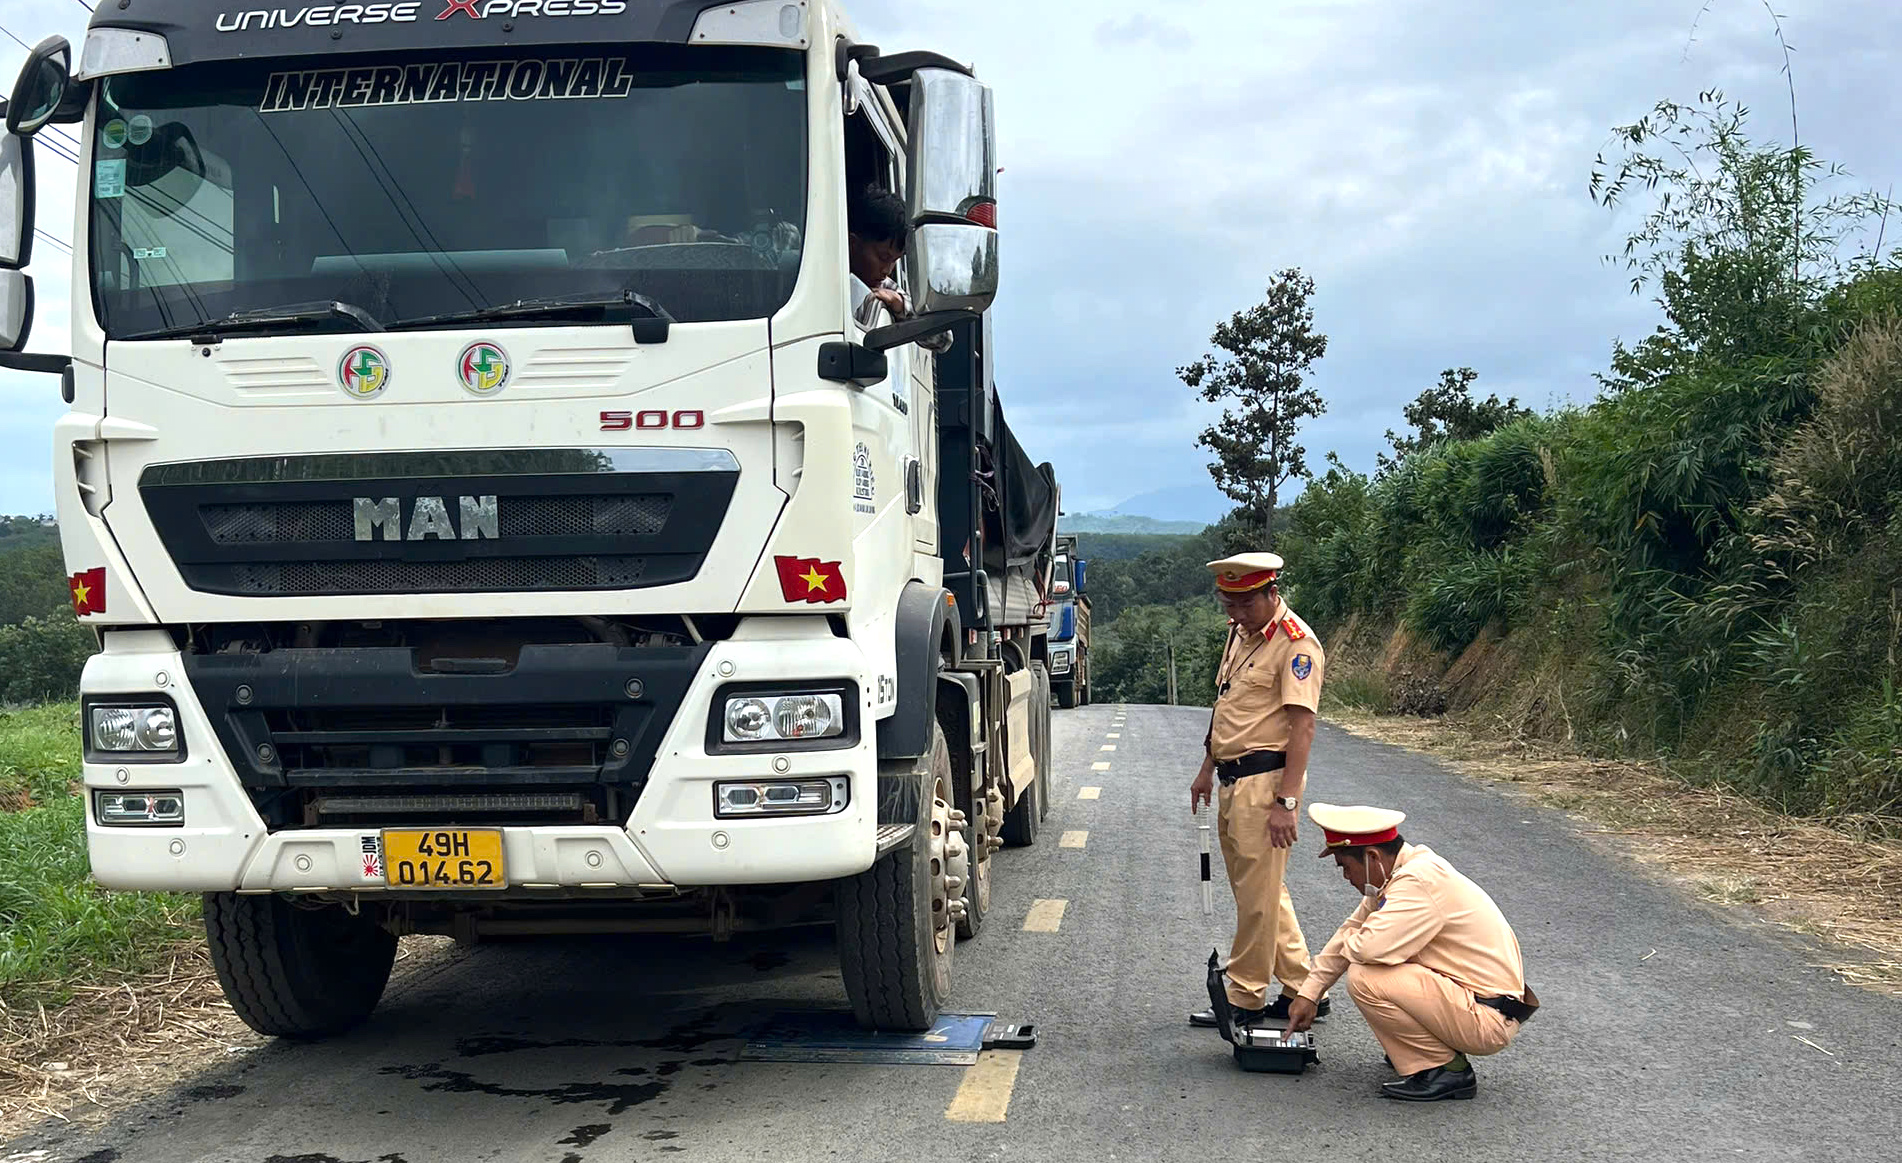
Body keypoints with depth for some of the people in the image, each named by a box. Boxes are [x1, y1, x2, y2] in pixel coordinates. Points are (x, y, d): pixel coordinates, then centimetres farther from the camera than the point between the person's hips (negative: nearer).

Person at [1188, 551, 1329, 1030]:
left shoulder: (1296, 643, -14)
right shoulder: (1240, 632, 15)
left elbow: (1302, 726, -19)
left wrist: (1285, 801, -23)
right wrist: (1207, 769, 24)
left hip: (1266, 779, -10)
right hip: (1234, 781, 10)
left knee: (1257, 895, -2)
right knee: (1263, 891, 15)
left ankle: (1244, 999, 6)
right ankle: (1302, 988, 23)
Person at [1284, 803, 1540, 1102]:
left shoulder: (1419, 882, -23)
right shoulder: (1396, 874, 7)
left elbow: (1368, 948, -32)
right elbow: (1351, 930, 18)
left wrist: (1350, 942, -7)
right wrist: (1309, 994, 20)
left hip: (1490, 1019, -10)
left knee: (1365, 978, -21)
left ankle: (1447, 1071, -9)